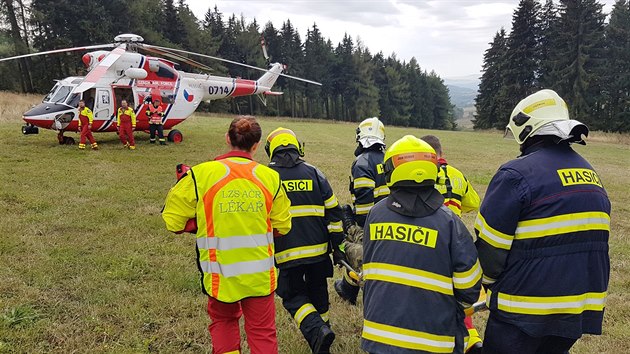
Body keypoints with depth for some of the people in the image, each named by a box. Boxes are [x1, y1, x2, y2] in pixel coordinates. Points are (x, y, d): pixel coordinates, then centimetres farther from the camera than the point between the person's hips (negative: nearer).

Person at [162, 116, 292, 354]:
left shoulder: (201, 174, -11)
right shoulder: (270, 177, -5)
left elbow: (172, 219, -6)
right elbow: (282, 226, 3)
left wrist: (204, 223, 8)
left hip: (221, 273, 0)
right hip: (260, 274, 1)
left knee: (223, 321, 26)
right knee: (262, 331, 16)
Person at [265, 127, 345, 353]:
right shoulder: (313, 172, 4)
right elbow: (333, 210, 3)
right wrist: (337, 243, 9)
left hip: (286, 252, -3)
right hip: (318, 248, 3)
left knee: (293, 296, 10)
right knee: (317, 291, 22)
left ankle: (316, 330, -12)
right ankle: (321, 334, 38)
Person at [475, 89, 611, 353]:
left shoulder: (517, 174, -17)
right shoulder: (591, 176, 9)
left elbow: (490, 244, -14)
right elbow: (590, 240, 15)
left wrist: (490, 281, 6)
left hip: (527, 311, -7)